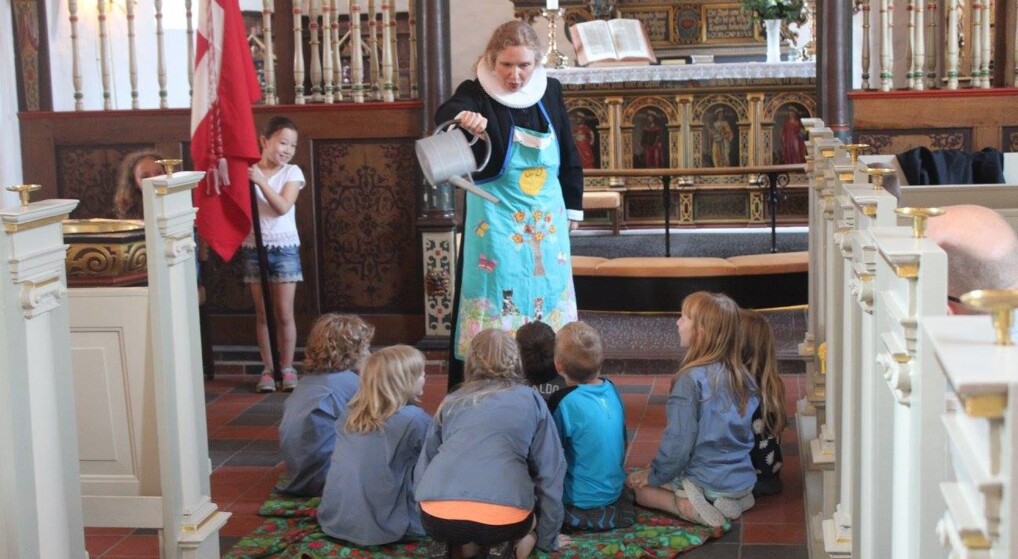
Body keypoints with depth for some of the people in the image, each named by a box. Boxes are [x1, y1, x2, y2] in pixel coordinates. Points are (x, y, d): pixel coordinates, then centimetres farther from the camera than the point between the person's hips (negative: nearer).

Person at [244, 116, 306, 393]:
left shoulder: (292, 173, -3)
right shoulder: (246, 171, 0)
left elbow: (282, 207, -16)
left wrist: (260, 181, -23)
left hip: (284, 248, -1)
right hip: (254, 248, 1)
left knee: (284, 313, 1)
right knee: (263, 314, 6)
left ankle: (287, 368, 11)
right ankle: (268, 369, 14)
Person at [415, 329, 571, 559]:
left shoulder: (451, 401, 24)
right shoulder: (530, 399, 17)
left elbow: (423, 466, 27)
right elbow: (549, 471, 17)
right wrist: (548, 537, 27)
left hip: (436, 518, 3)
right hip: (501, 520, -3)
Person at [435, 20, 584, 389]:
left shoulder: (550, 91, 4)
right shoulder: (476, 93, -11)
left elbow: (568, 154, 13)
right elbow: (445, 114, -34)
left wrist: (572, 206, 15)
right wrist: (462, 116, -57)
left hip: (547, 218, 5)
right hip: (497, 220, -5)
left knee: (548, 297, 11)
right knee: (497, 302, -5)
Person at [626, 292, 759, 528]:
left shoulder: (691, 379, -20)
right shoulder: (742, 376, 0)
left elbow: (678, 443, -19)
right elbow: (749, 432, 11)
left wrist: (653, 476, -2)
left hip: (708, 482, -7)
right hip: (744, 480, 7)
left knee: (637, 485, 12)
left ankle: (688, 506, -11)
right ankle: (734, 500, 6)